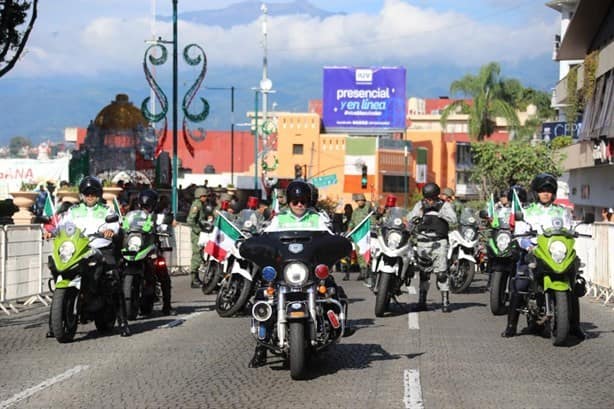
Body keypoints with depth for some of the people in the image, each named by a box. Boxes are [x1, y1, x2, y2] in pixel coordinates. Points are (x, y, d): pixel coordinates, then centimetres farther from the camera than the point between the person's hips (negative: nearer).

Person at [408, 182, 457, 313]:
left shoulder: (444, 205, 3)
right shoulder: (420, 205, 10)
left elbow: (453, 219, -11)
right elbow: (411, 219, 0)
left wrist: (439, 210, -19)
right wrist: (422, 210, -14)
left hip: (439, 242, -2)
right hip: (423, 242, 2)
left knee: (442, 272, -7)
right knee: (423, 273, 6)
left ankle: (445, 302, -5)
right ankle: (422, 301, 12)